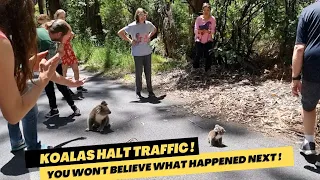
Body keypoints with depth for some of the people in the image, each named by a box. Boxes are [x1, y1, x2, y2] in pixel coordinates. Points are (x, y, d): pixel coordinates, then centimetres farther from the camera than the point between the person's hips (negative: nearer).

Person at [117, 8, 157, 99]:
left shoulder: (148, 24, 3)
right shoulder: (132, 26, -9)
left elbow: (155, 29, 25)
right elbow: (120, 32, -3)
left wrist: (149, 37, 10)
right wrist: (130, 41, -6)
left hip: (147, 52, 3)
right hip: (137, 53, -3)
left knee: (148, 72, 9)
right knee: (139, 73, 3)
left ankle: (150, 91, 19)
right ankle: (138, 92, 15)